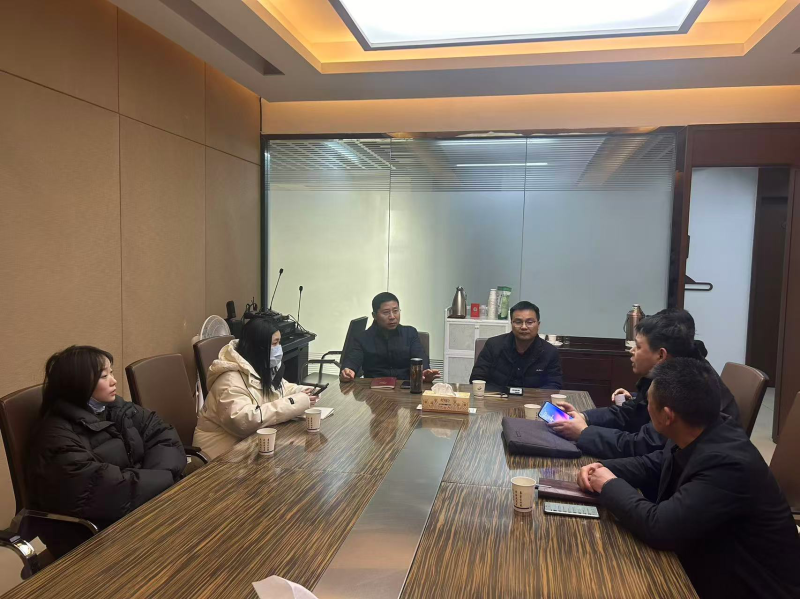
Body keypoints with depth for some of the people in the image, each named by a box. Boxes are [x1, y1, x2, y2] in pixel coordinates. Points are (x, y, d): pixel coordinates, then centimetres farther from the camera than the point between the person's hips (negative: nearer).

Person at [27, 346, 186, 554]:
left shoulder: (116, 408, 7)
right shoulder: (57, 436, -16)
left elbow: (162, 433, 2)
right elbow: (102, 492, -26)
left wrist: (153, 478, -15)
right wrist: (165, 478, -18)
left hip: (144, 504, 7)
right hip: (97, 534, -7)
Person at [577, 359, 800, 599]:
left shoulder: (728, 464, -33)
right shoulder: (697, 435, -7)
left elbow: (659, 527, -34)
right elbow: (656, 464, 11)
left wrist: (610, 485, -18)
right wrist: (603, 469, -5)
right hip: (711, 565, 7)